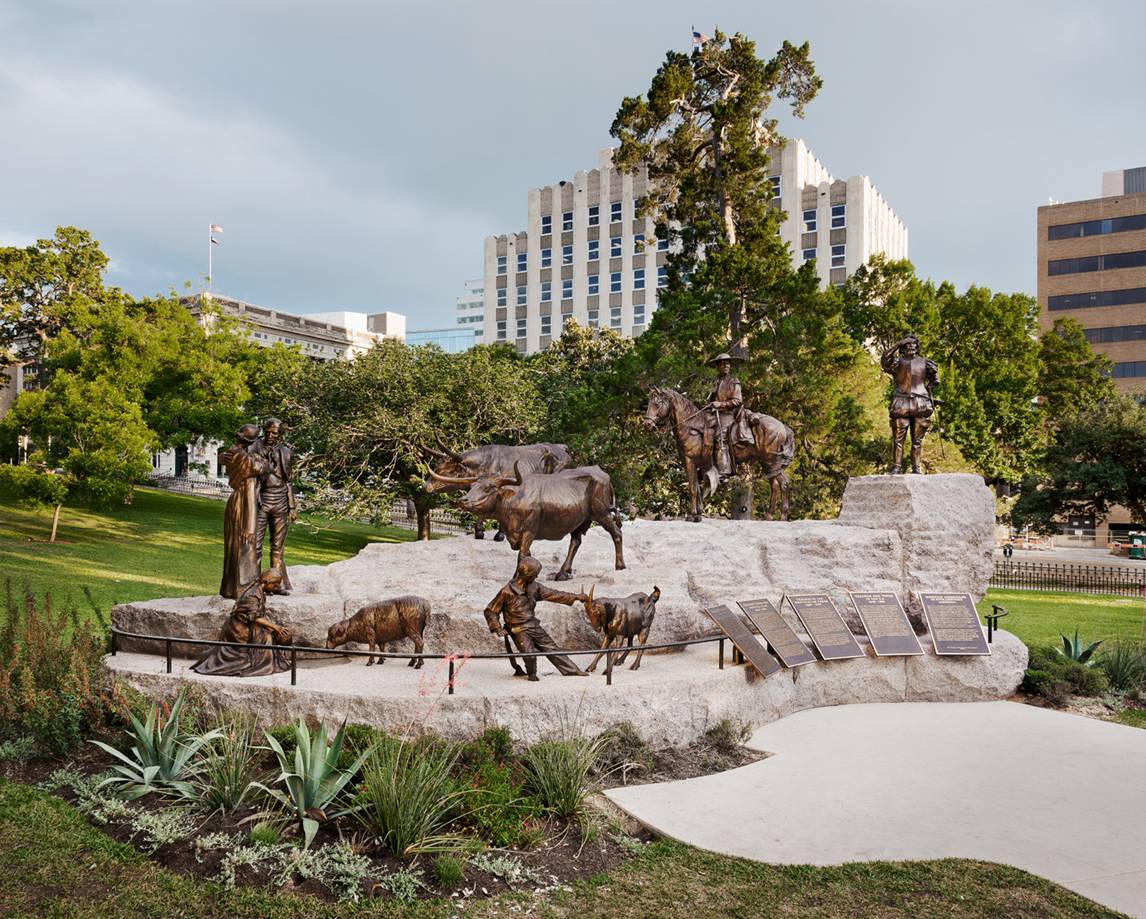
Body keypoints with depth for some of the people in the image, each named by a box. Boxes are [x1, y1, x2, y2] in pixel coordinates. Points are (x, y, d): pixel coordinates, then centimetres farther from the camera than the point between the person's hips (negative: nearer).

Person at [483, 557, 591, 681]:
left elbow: (553, 594, 10)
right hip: (519, 630, -6)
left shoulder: (534, 587, 2)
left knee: (551, 648, 8)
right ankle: (532, 673, 5)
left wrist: (575, 597, 9)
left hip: (534, 626, 6)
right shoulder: (507, 592, -16)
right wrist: (498, 628, -17)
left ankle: (572, 670, 19)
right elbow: (490, 611, -7)